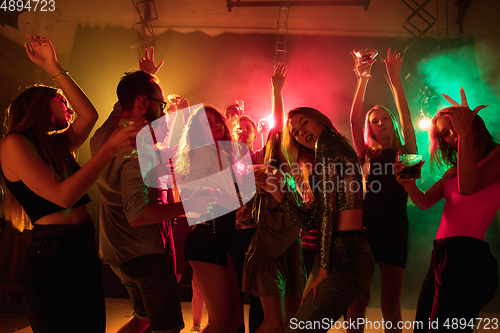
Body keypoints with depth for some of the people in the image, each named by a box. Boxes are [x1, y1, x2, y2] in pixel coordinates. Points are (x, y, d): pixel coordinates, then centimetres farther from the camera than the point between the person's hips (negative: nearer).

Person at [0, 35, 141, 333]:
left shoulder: (58, 145, 16)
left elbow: (89, 114, 9)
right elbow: (63, 196, -18)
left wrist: (54, 68, 14)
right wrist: (111, 148, -19)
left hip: (85, 251, 8)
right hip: (52, 255, -7)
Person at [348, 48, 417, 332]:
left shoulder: (404, 153, 8)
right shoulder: (367, 155, 11)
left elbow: (405, 116, -2)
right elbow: (354, 118, 2)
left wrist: (395, 78, -5)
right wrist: (363, 79, -3)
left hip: (394, 229, -1)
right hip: (365, 226, 1)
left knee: (391, 307, 4)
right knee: (358, 301, 2)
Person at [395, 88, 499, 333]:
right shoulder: (453, 170, 20)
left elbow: (468, 187, -20)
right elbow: (425, 202, 10)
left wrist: (465, 133, -15)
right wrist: (409, 185, -11)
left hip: (467, 257, -8)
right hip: (440, 256, 8)